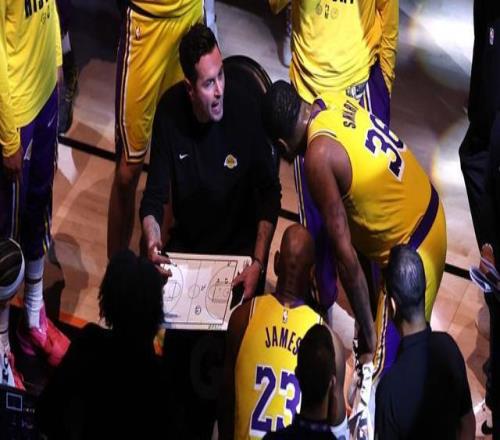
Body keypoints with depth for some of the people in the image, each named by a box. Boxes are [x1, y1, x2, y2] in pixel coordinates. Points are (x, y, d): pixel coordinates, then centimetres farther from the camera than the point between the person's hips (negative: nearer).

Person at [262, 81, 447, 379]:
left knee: (382, 368, -4)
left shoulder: (319, 155, -22)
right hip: (430, 214, 10)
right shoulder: (333, 101, 2)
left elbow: (345, 254, -20)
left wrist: (369, 340, -12)